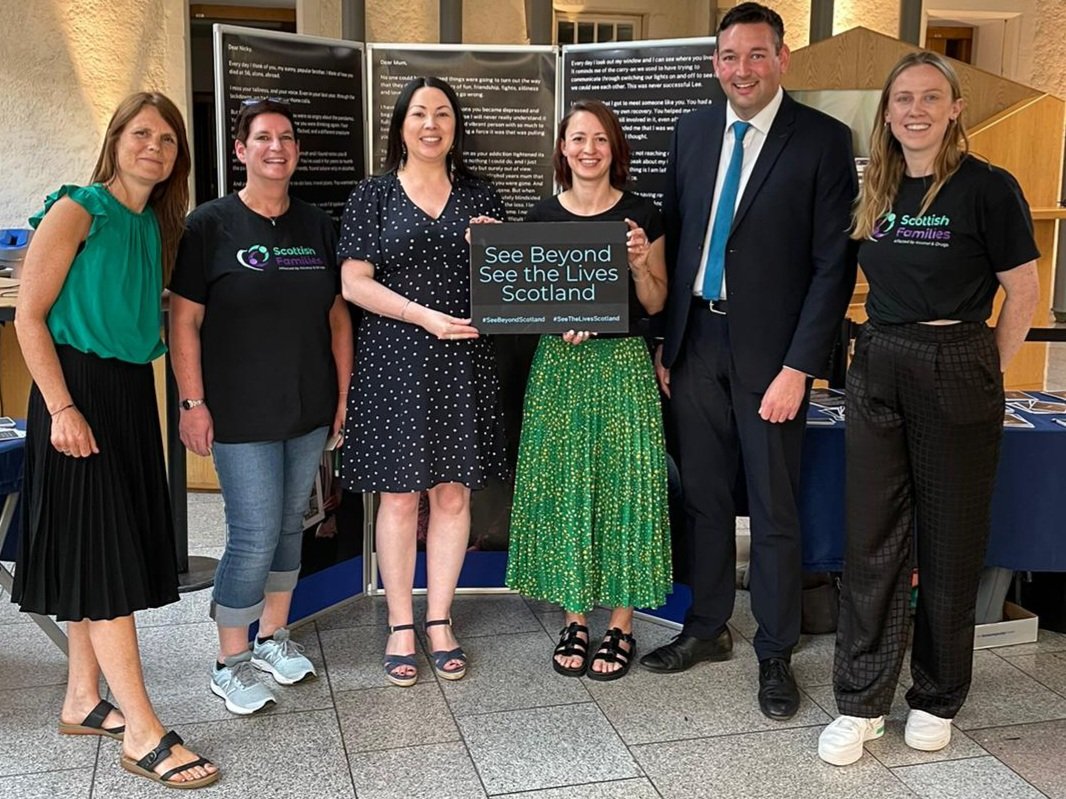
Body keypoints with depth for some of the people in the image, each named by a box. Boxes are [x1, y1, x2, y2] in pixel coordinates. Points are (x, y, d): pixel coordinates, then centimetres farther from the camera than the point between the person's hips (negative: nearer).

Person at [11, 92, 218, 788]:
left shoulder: (157, 224, 13)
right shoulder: (77, 211, -9)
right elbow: (29, 316, -12)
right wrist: (62, 408, -19)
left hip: (132, 392, 8)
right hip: (78, 389, -7)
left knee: (98, 556, 12)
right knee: (103, 554, -7)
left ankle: (84, 701, 23)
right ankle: (142, 731, -4)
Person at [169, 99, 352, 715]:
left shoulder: (318, 225, 8)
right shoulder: (211, 224, -5)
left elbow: (338, 316, 12)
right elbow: (184, 321, -6)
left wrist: (344, 392, 8)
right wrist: (193, 402, -11)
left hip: (310, 410, 5)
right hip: (242, 413, -5)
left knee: (290, 524, 14)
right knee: (255, 536, -5)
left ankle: (274, 635, 32)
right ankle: (232, 661, 13)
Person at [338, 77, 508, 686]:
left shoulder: (480, 196, 11)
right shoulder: (374, 195, 4)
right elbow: (354, 282, -4)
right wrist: (426, 316, -15)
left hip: (464, 361, 2)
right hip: (395, 361, -2)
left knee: (454, 493, 6)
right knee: (399, 495, 2)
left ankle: (440, 621, 19)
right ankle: (401, 625, 15)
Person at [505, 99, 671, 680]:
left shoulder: (642, 216, 3)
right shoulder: (541, 217, 7)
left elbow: (655, 304, 4)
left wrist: (640, 264, -13)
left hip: (624, 364, -1)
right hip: (558, 365, 2)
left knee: (623, 486, -1)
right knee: (563, 486, 3)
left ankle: (620, 626, 12)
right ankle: (574, 620, 17)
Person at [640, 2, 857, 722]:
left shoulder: (824, 141, -7)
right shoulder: (694, 129, 9)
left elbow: (834, 265, -9)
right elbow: (673, 237, 12)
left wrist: (799, 368, -14)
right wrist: (663, 344, 7)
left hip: (768, 350, -4)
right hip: (695, 342, 5)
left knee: (774, 512, 5)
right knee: (704, 499, 15)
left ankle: (776, 655, 21)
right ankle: (707, 629, 32)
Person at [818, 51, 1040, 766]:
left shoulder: (988, 188, -8)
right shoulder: (877, 191, 8)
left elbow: (1024, 296, -3)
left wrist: (985, 375, 0)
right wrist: (886, 349, 10)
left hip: (957, 376, -4)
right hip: (877, 370, 5)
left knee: (951, 545, 8)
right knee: (872, 540, 5)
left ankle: (937, 701, 25)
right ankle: (861, 703, 15)